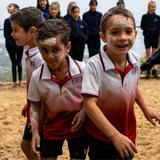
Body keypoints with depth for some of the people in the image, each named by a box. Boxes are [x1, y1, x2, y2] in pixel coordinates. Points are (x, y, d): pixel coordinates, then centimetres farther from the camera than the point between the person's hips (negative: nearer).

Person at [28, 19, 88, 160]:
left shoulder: (83, 70, -21)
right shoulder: (37, 76, -17)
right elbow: (35, 104, -2)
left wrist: (84, 111, -19)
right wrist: (35, 131, -11)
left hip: (78, 126, -1)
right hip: (52, 126, 2)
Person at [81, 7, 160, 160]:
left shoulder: (134, 60, -7)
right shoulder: (94, 65, -25)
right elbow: (89, 104, -28)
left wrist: (145, 108, 20)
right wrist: (115, 135, -31)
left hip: (127, 134, 5)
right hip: (101, 137, -5)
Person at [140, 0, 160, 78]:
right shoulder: (144, 16, -1)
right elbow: (142, 26, -3)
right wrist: (149, 29, -18)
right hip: (147, 36, -1)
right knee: (148, 52, 1)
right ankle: (148, 70, 4)